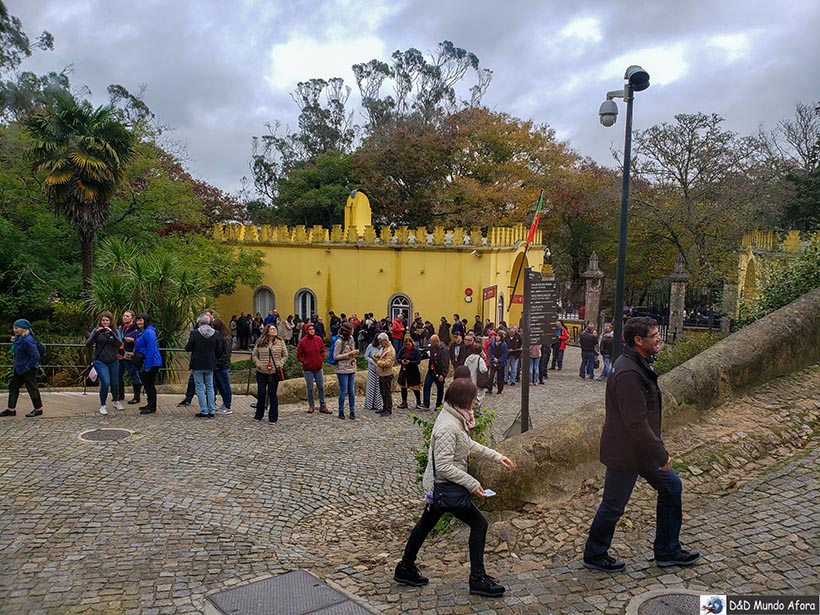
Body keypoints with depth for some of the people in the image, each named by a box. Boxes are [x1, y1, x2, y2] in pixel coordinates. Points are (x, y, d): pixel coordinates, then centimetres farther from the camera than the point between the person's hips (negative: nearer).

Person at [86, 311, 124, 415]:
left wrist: (111, 333, -25)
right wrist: (96, 334, -25)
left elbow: (119, 344, -12)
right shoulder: (96, 330, -3)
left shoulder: (115, 331, 2)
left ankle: (116, 402, 37)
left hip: (114, 361, 3)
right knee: (105, 383, -15)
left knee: (115, 382, 12)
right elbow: (88, 344, -11)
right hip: (100, 361, -3)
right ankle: (102, 406, 3)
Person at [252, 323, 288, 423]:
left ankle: (273, 417, 11)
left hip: (274, 373, -1)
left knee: (272, 394, 1)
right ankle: (259, 415, 24)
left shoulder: (280, 342, 2)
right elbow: (254, 356, 7)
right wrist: (259, 364, -5)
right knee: (261, 393, 6)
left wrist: (279, 365, -6)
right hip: (261, 372, 1)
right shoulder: (260, 343, 3)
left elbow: (285, 356, 6)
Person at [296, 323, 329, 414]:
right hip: (308, 369, -3)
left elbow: (322, 350, 10)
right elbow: (299, 354, -3)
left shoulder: (318, 339, 0)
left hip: (318, 368, 3)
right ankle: (311, 406, 19)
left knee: (321, 387, 8)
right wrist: (305, 362, -9)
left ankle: (322, 406, 17)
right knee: (310, 388, 5)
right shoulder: (303, 341, -10)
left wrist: (321, 360, 0)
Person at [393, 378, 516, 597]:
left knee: (426, 524, 21)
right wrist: (472, 484, -23)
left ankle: (406, 570, 38)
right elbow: (444, 466, -29)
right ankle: (478, 579, 15)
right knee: (479, 524, 3)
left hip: (437, 485, 10)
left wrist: (496, 456, 11)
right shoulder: (448, 427, -29)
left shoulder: (455, 418, 2)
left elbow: (469, 445, 15)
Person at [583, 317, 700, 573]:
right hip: (625, 453, -10)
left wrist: (658, 450, 17)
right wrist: (661, 455, -19)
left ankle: (667, 551, 31)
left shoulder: (639, 365, 6)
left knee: (671, 486, 17)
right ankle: (594, 556, 27)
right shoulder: (628, 373, -28)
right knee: (613, 506, 6)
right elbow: (636, 423, -28)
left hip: (642, 448, 10)